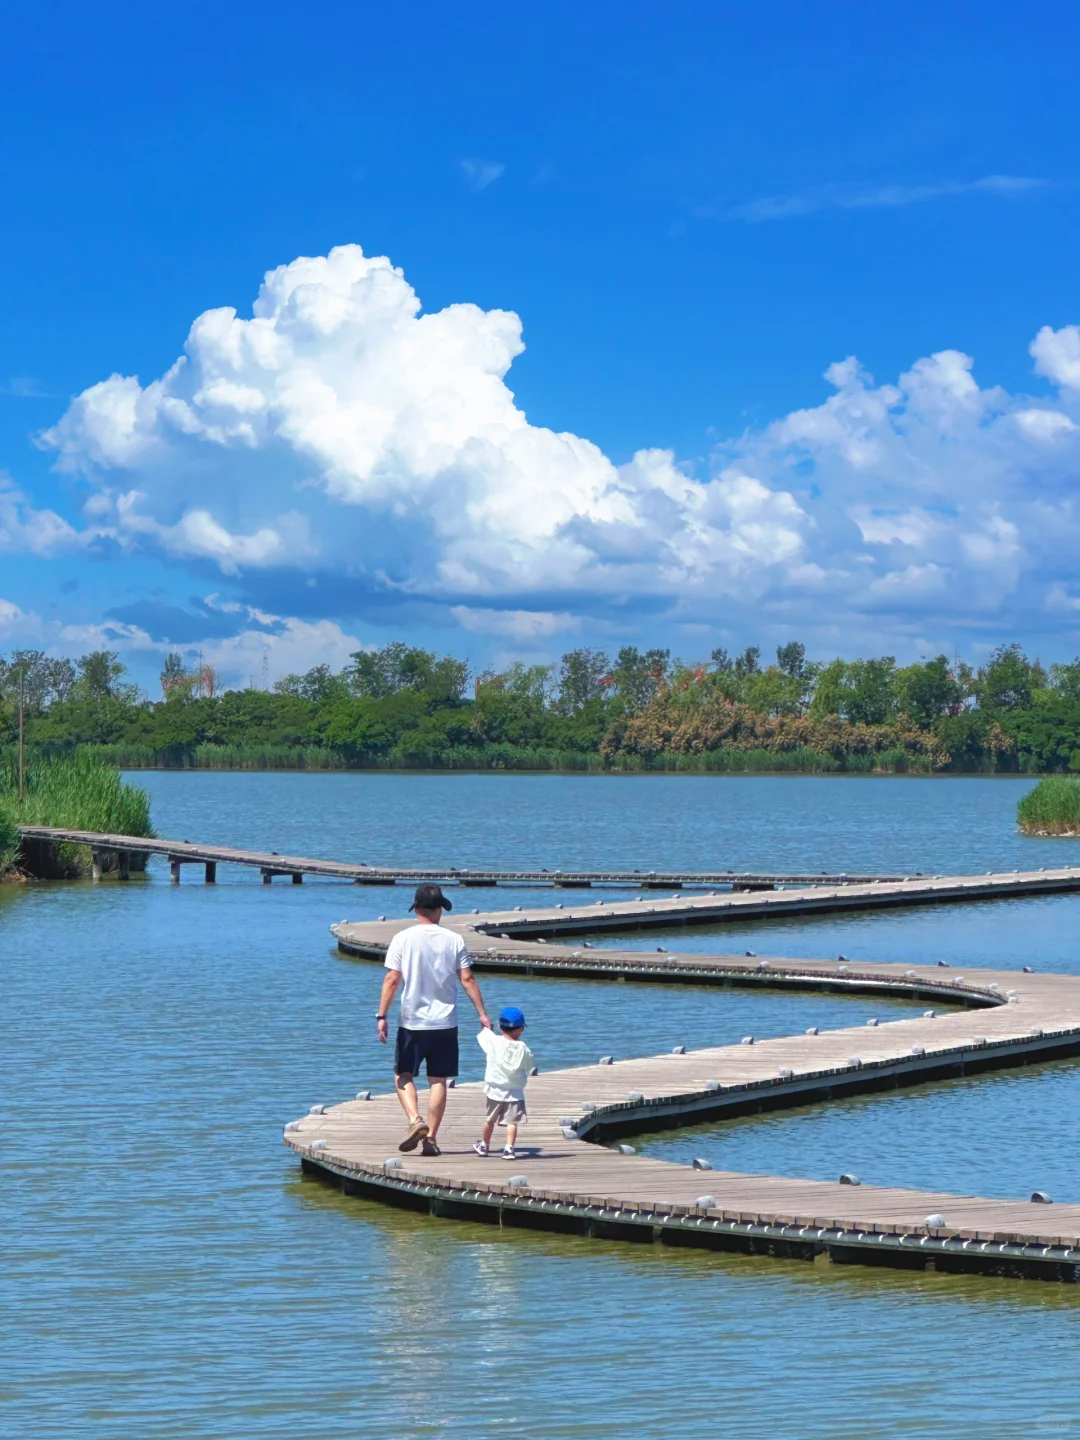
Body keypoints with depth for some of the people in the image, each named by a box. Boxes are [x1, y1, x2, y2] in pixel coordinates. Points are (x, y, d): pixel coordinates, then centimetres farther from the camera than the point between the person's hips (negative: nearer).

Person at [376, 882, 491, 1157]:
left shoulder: (402, 939, -4)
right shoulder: (453, 940, 0)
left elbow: (392, 979, -9)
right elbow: (467, 980, -1)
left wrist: (382, 1016, -5)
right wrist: (482, 1014, 4)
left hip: (412, 1023, -1)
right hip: (446, 1023, 1)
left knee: (403, 1075, 12)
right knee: (438, 1080, 7)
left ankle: (415, 1121, -9)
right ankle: (431, 1137, 5)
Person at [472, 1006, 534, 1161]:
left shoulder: (493, 1041, -10)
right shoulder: (522, 1048, -11)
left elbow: (482, 1036, 9)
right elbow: (528, 1066, 1)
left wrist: (487, 1028, 30)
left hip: (495, 1091, 2)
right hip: (515, 1093, -2)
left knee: (490, 1119, 18)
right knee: (512, 1121, -3)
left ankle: (484, 1145, 35)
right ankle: (509, 1148, -15)